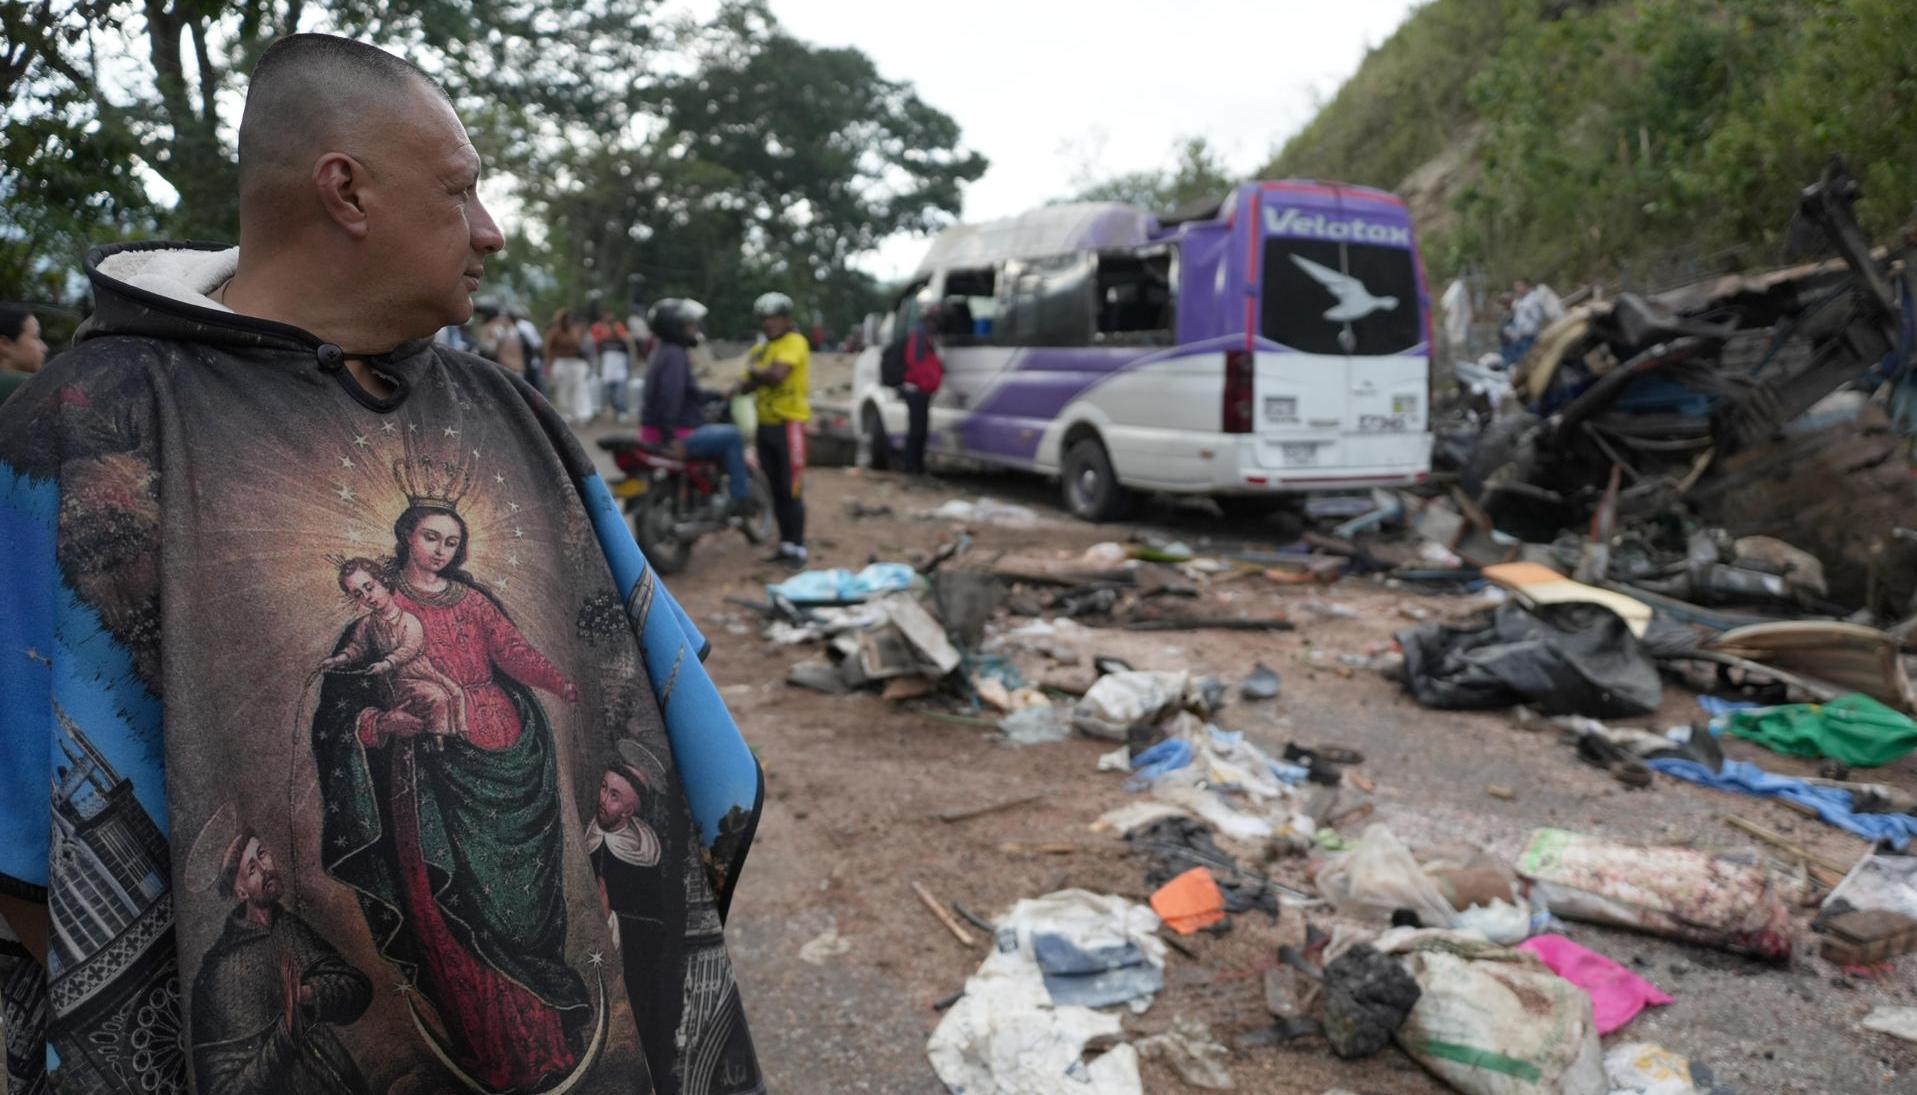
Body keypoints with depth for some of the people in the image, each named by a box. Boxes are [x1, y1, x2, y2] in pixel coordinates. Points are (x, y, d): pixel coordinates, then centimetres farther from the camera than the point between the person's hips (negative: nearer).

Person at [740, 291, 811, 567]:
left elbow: (776, 374, -22)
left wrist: (754, 370, -5)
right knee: (776, 489, 12)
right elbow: (748, 384, 10)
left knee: (791, 490, -7)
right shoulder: (760, 349, 17)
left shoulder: (794, 342, -7)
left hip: (789, 423, -8)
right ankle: (786, 544, 21)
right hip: (765, 424, 8)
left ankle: (797, 548, -1)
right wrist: (738, 390, -12)